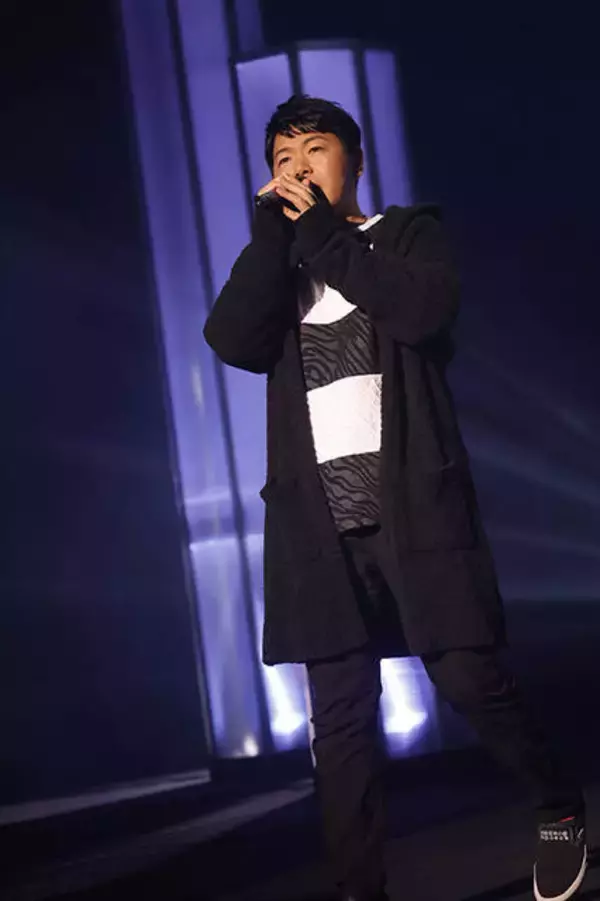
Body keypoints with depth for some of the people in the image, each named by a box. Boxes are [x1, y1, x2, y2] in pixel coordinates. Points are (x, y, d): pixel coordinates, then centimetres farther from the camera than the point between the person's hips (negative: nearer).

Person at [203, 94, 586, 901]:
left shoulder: (409, 232, 9)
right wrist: (276, 229, -4)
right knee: (341, 719, 0)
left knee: (469, 679, -5)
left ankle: (561, 810, 20)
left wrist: (320, 232, -7)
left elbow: (424, 311, -14)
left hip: (414, 505, -3)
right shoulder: (275, 268, 18)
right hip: (323, 522, 3)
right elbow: (231, 341, -4)